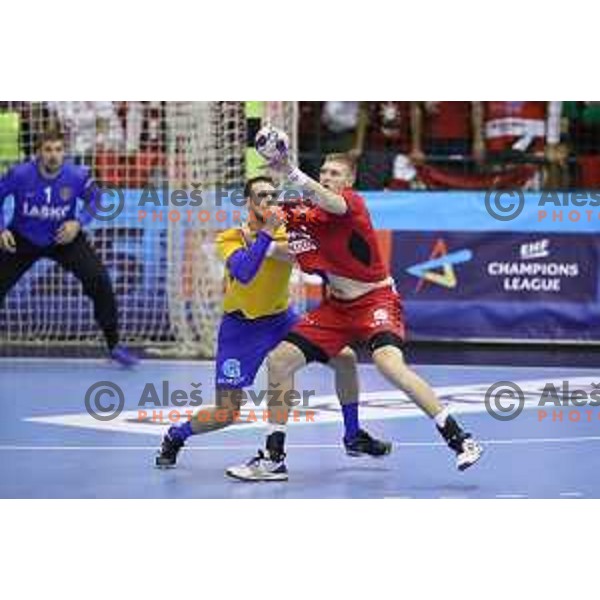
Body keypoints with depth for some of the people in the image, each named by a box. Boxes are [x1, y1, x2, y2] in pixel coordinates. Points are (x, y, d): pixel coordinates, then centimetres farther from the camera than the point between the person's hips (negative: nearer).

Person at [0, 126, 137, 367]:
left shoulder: (77, 176, -22)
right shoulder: (20, 174, -24)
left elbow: (95, 199, -3)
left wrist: (79, 222, -19)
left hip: (64, 238, 0)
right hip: (23, 239, 0)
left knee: (100, 281, -14)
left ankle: (114, 345, 1)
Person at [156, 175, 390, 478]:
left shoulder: (287, 231, -7)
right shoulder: (230, 238, -17)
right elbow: (244, 273, -36)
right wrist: (266, 232, -41)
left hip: (281, 319, 4)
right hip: (241, 326, -4)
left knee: (344, 357, -5)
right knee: (226, 413, -9)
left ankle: (353, 437, 14)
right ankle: (175, 436, 22)